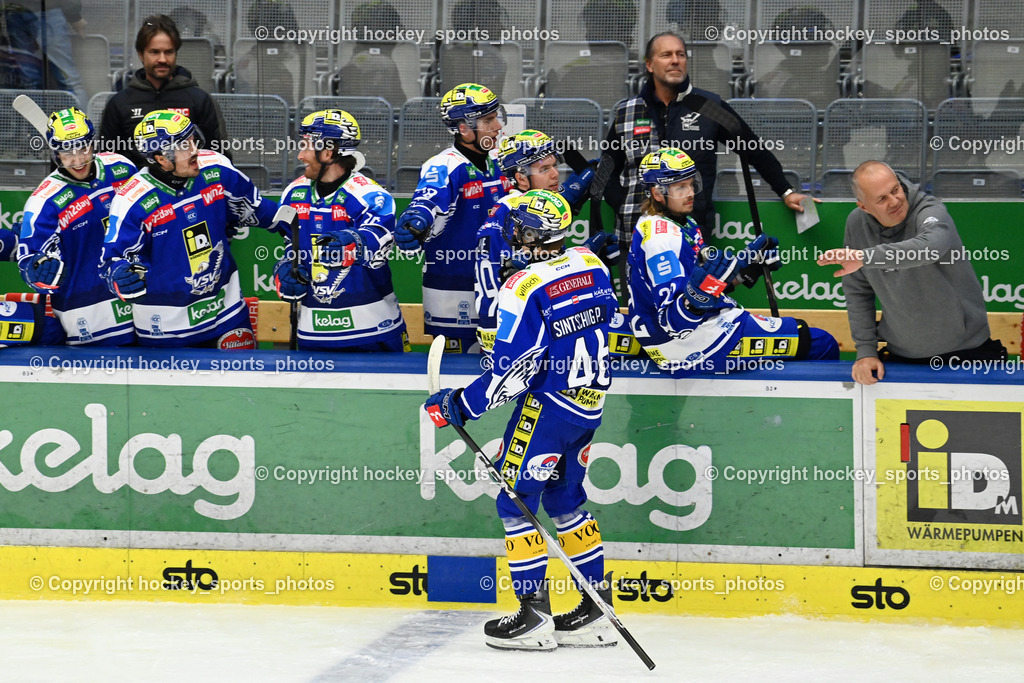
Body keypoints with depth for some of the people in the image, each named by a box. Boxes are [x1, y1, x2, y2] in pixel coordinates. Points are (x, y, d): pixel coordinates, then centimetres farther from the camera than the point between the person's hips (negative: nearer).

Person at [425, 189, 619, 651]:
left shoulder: (525, 288, -20)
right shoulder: (592, 266, 3)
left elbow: (510, 372, -19)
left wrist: (458, 406, -9)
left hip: (547, 405, -8)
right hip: (589, 401, 8)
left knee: (516, 501, 1)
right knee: (564, 500, 18)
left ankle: (534, 617, -2)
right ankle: (595, 612, 19)